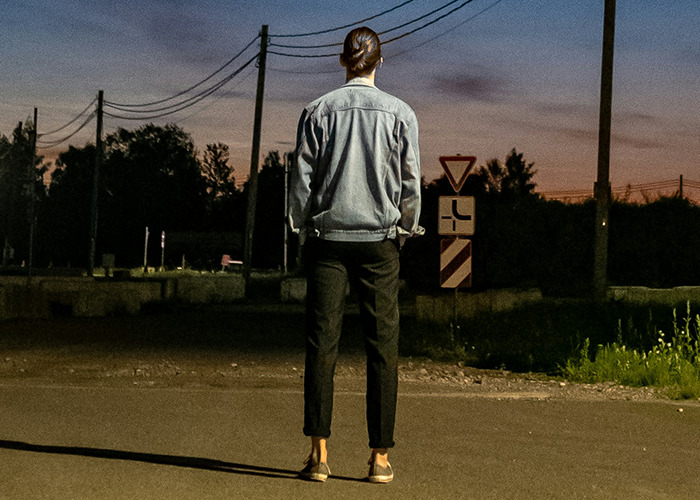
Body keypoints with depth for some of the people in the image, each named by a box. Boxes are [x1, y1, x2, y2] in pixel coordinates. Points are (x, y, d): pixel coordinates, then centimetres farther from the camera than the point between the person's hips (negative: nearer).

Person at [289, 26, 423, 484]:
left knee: (321, 343, 0)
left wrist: (303, 231, 12)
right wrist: (406, 231, 15)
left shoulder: (319, 111, 2)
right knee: (383, 347, 3)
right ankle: (381, 456, 3)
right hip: (379, 240, 0)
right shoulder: (401, 113, 1)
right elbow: (411, 184, 1)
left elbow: (302, 180, 1)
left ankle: (319, 452, -6)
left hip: (328, 239, 1)